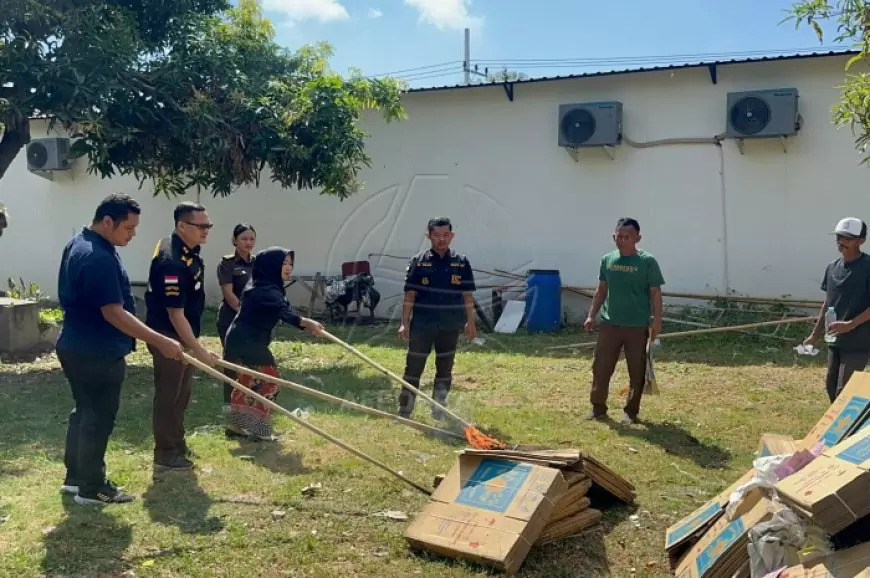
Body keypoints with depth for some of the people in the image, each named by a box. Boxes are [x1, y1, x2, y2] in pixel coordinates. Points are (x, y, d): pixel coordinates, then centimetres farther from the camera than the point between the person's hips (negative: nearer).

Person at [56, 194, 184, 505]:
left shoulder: (80, 244, 9)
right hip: (96, 353, -11)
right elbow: (114, 314, -28)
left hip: (80, 347, 11)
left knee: (85, 412, 20)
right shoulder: (98, 258, -26)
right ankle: (91, 488, 13)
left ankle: (75, 476, 32)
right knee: (98, 418, 2)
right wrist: (161, 342, -27)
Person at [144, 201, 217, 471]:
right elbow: (175, 314, -28)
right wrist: (199, 350, -27)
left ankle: (177, 444, 31)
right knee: (168, 395, 0)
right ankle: (165, 453, 12)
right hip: (169, 336, -10)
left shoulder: (187, 248, 4)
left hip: (182, 334, 10)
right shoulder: (172, 261, -28)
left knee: (181, 394, 18)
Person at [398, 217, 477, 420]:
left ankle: (439, 411, 25)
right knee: (413, 368, 3)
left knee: (445, 369, 12)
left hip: (450, 326, 2)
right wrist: (405, 323, -5)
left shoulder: (462, 263, 2)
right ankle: (404, 411, 13)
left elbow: (467, 295, 6)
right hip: (421, 325, -2)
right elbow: (410, 295, -2)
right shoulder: (418, 262, -2)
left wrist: (470, 322, 6)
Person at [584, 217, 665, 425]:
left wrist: (657, 320, -10)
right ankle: (598, 407, 19)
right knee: (601, 367, 6)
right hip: (609, 324, 3)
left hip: (638, 326, -3)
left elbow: (655, 293, -4)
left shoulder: (647, 261, -6)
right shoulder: (607, 260, 5)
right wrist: (592, 316, 9)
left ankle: (631, 411, 18)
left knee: (637, 372, 5)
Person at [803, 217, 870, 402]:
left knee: (845, 391, -7)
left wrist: (850, 324, -24)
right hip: (835, 341, 7)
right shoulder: (832, 267, 8)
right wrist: (815, 334, 15)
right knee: (831, 386, 13)